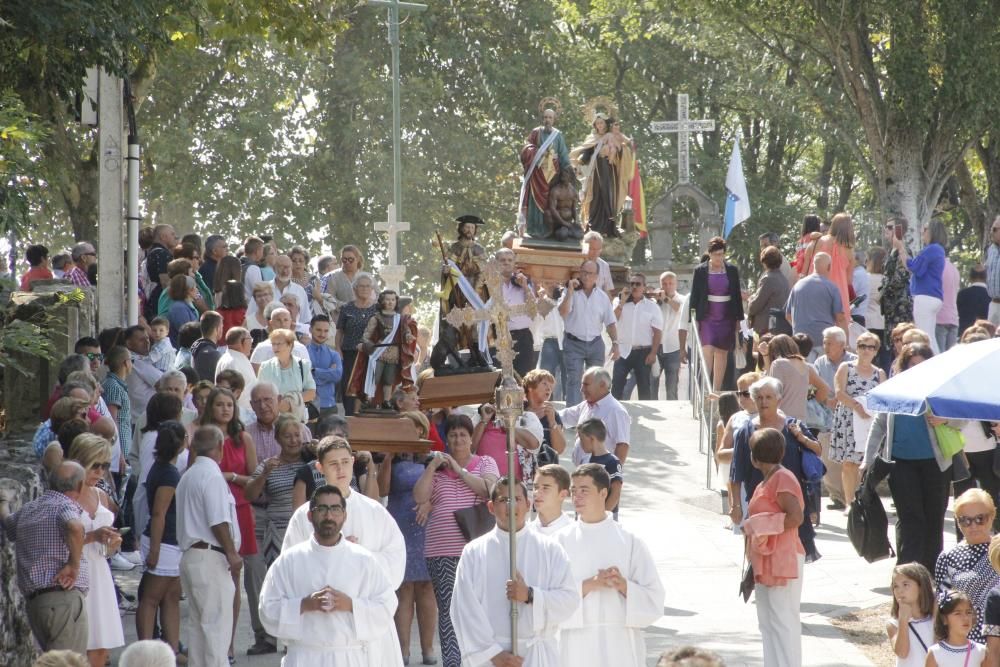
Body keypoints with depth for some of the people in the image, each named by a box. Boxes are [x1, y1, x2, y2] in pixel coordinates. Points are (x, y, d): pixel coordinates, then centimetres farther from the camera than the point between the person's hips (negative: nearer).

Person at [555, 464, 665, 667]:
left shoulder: (629, 541, 4)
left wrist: (624, 586, -15)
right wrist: (590, 584, -16)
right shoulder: (563, 540, 5)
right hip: (577, 648, 0)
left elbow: (654, 598, 3)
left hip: (620, 646, 0)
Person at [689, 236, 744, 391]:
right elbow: (694, 296, 2)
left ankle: (716, 391, 13)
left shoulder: (732, 271, 5)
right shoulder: (700, 271, 0)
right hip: (707, 318, -3)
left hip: (727, 318, 3)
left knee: (722, 354, 7)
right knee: (707, 352, -15)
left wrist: (739, 318, 6)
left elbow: (737, 295, 9)